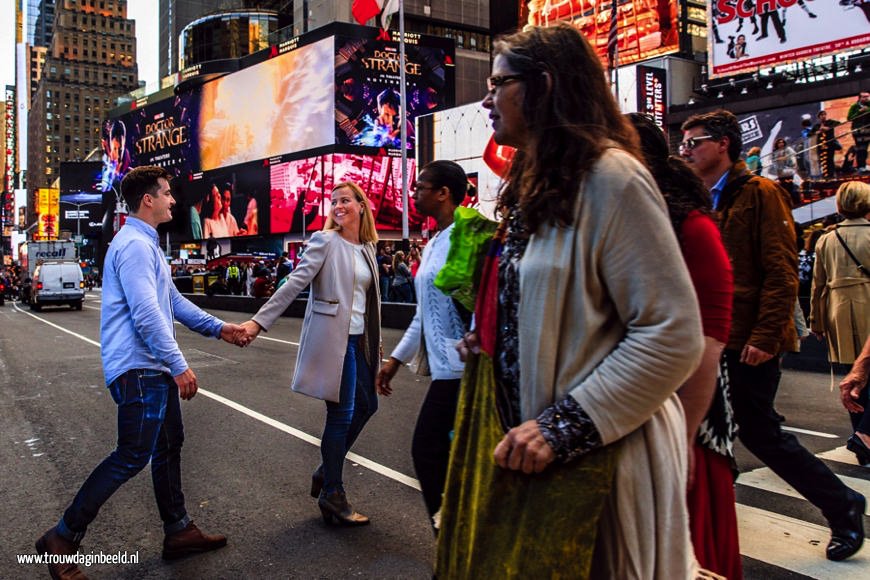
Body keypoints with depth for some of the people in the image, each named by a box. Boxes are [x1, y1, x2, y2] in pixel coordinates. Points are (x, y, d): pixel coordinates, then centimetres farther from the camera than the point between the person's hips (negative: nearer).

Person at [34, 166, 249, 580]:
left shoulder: (148, 244, 18)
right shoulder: (134, 244, -16)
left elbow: (173, 301, 23)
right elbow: (146, 313, -24)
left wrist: (218, 328, 21)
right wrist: (179, 366, -21)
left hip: (155, 369, 11)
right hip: (138, 369, -11)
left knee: (169, 446, 15)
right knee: (133, 456, -7)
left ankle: (178, 531, 26)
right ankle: (63, 538, 5)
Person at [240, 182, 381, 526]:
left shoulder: (368, 247, 13)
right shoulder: (325, 241, -7)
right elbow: (294, 283, -14)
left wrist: (376, 342, 19)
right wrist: (259, 321, -21)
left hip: (360, 340, 8)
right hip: (334, 339, -7)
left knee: (366, 406, 13)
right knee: (342, 414, -3)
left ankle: (326, 472, 30)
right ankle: (332, 494, 12)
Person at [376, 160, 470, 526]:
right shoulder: (434, 243, 16)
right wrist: (397, 358, 22)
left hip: (456, 366, -9)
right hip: (442, 363, 9)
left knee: (426, 451, -5)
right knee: (442, 456, 13)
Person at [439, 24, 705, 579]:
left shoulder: (608, 176, -17)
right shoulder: (533, 184, 11)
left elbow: (673, 336, -21)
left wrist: (563, 429, -20)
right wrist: (486, 340, 6)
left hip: (589, 461, -8)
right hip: (522, 446, 9)